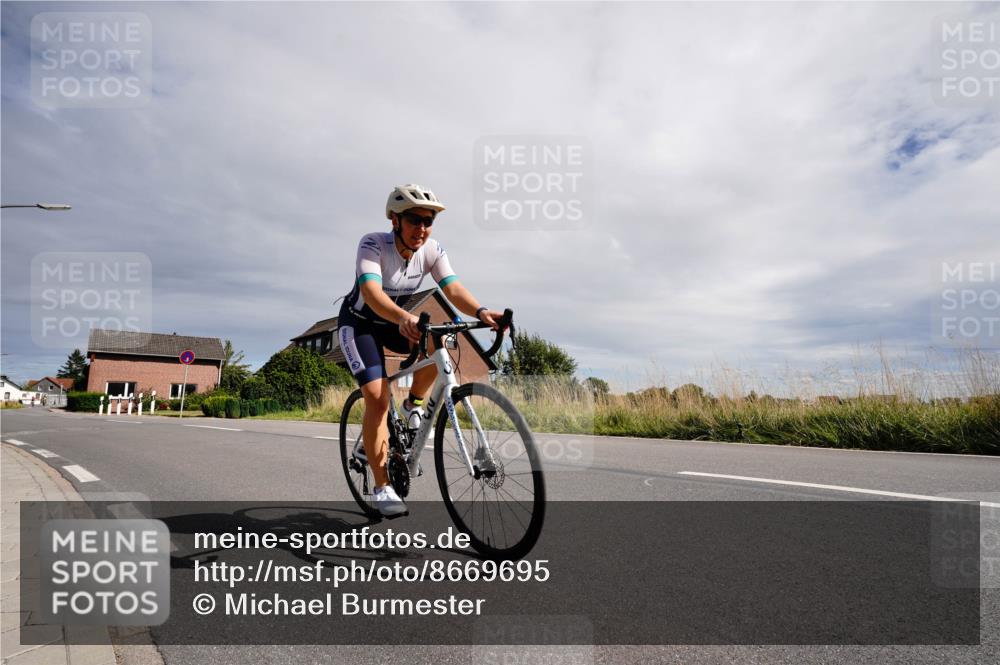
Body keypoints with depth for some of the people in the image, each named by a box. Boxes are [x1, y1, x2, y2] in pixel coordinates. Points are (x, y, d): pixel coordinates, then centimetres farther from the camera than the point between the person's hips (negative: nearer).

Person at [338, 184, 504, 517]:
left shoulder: (433, 250, -16)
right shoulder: (372, 244, -28)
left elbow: (453, 288, -30)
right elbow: (371, 291, -44)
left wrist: (481, 312, -51)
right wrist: (404, 318, -65)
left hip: (394, 321, 4)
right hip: (358, 322, -4)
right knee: (378, 398, -19)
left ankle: (413, 405, 0)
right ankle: (381, 487, -7)